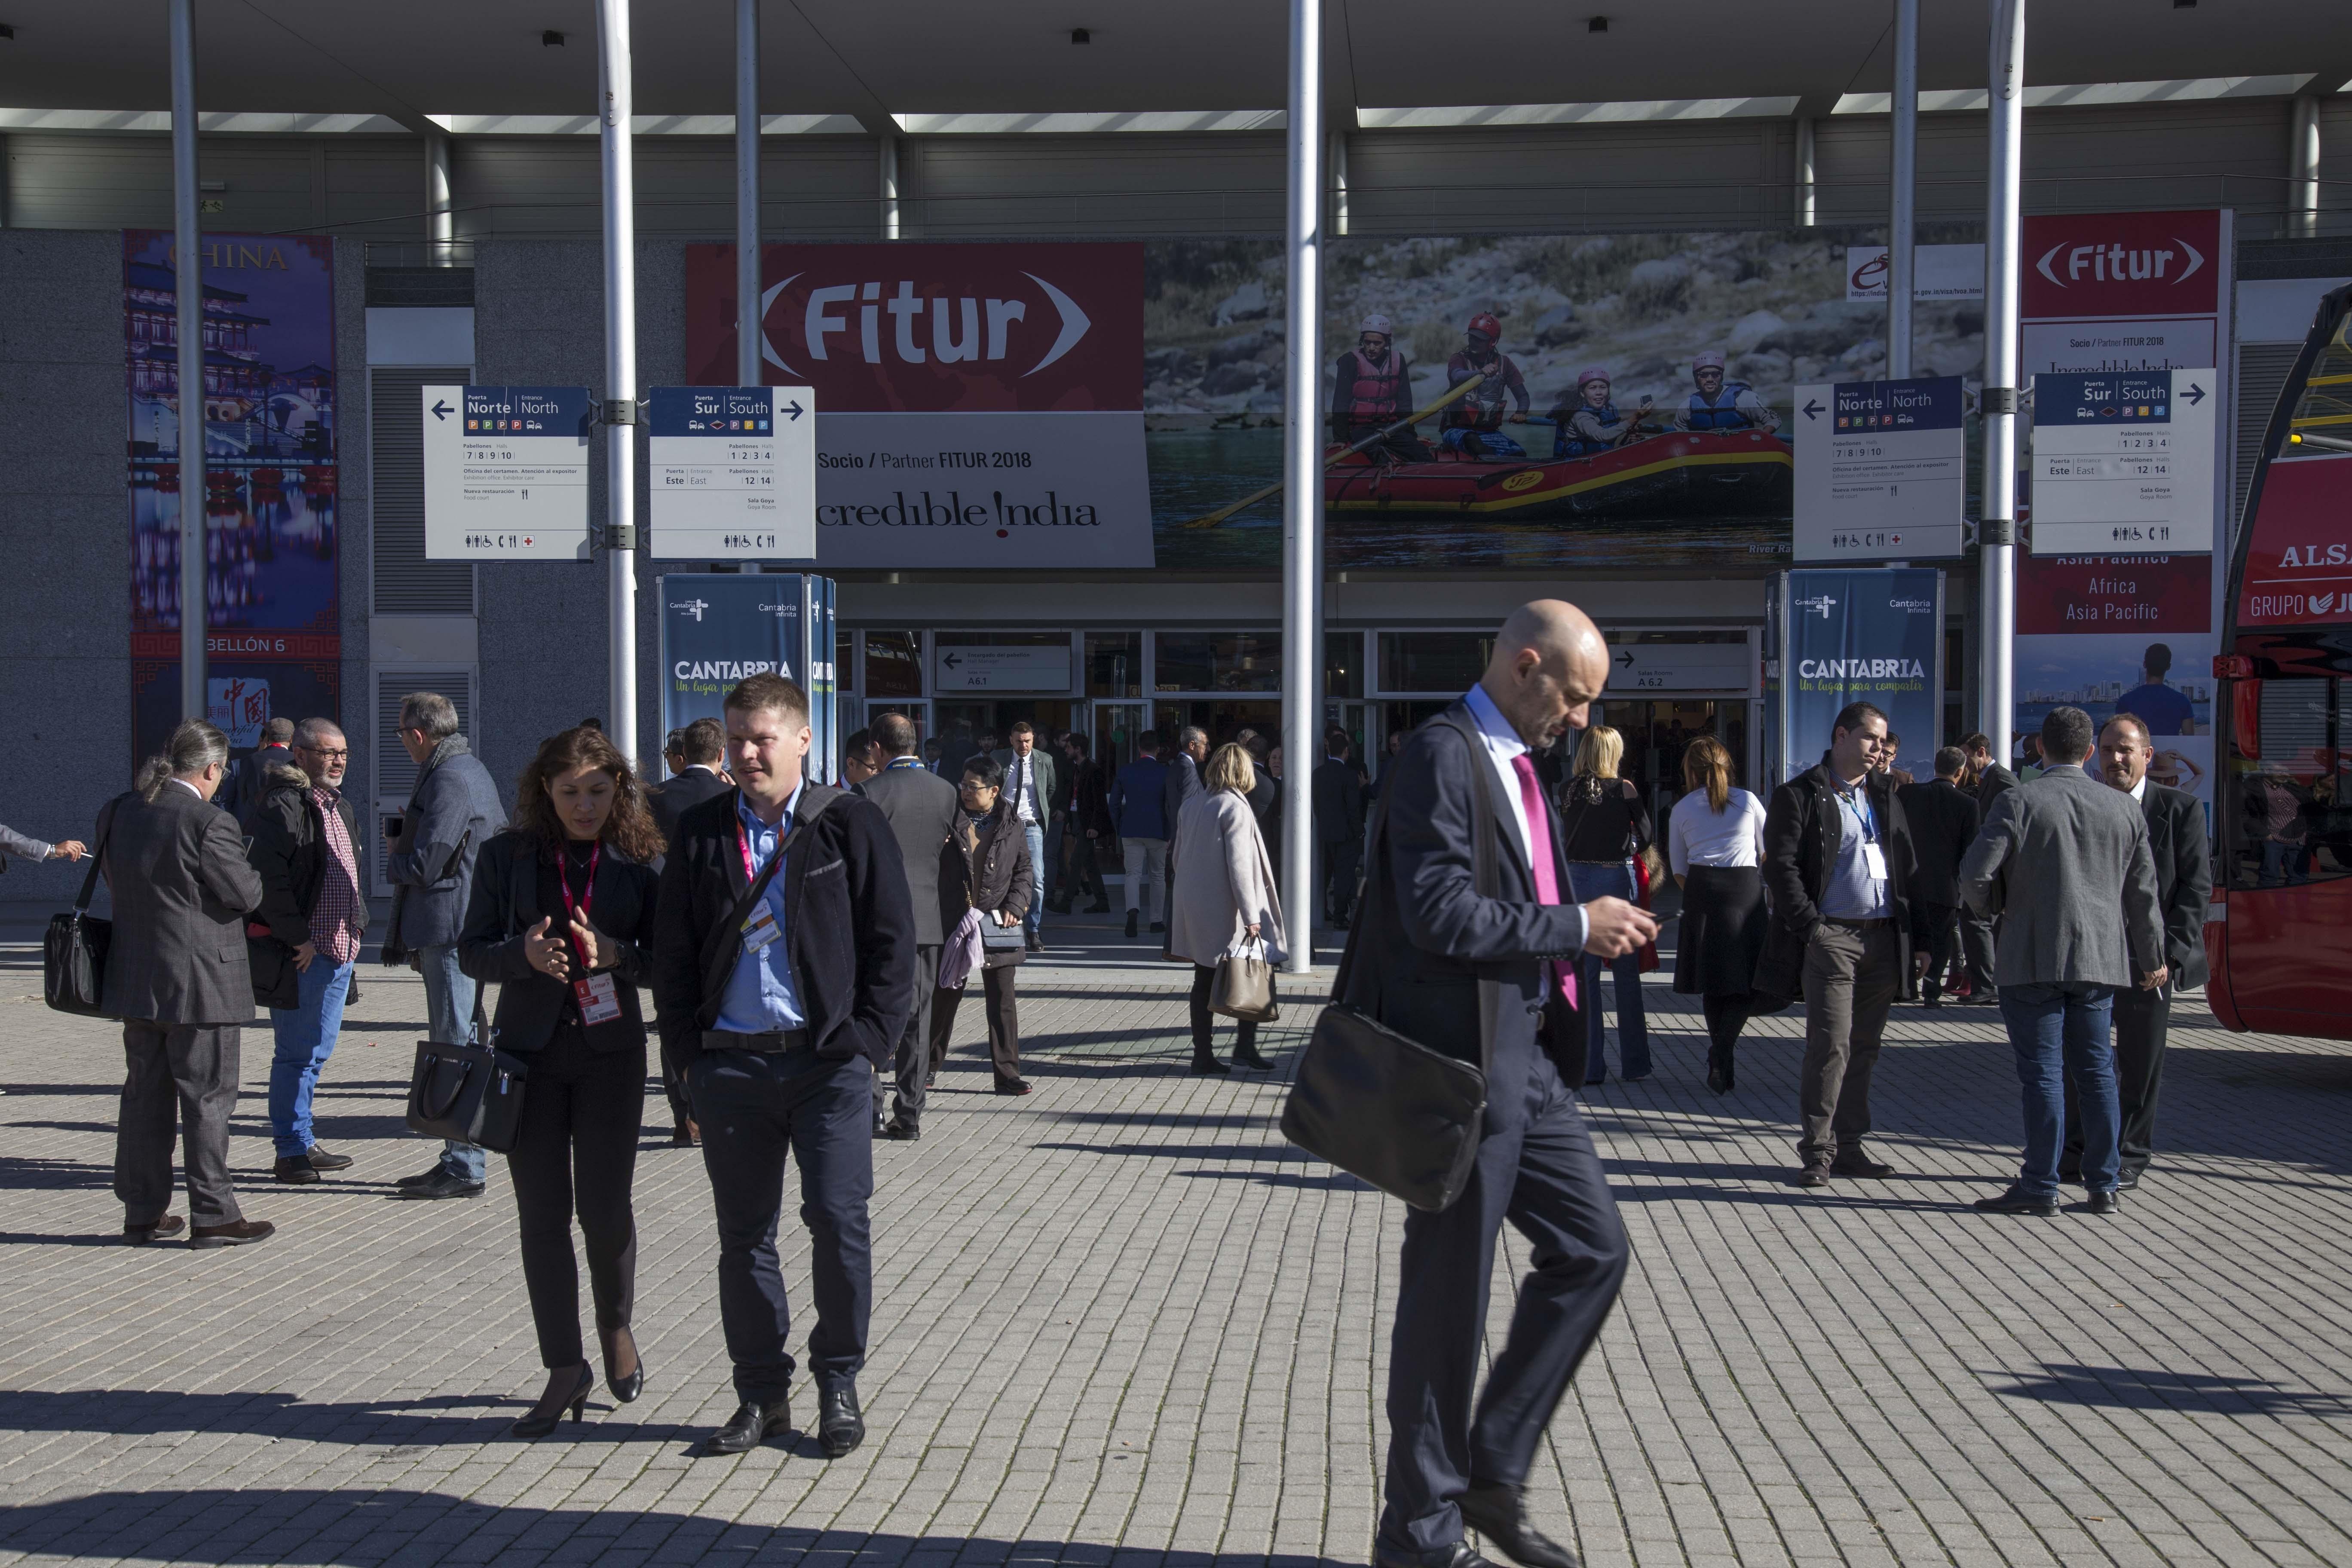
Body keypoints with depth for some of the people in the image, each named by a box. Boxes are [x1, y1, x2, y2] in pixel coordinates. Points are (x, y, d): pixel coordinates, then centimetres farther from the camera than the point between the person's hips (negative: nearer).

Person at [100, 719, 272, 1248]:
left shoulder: (115, 813, 4)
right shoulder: (209, 823, -19)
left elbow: (114, 880, 14)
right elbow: (247, 896, -13)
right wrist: (249, 872, 7)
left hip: (134, 982, 7)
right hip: (199, 984, -7)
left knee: (145, 1095, 15)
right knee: (208, 1098, 2)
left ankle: (142, 1212, 23)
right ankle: (212, 1215, 7)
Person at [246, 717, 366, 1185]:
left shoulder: (342, 808, 17)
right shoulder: (281, 806, -13)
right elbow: (269, 878, -21)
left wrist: (356, 924, 13)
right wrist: (297, 938, -20)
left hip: (339, 949, 9)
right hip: (300, 953, -9)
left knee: (316, 1052, 16)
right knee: (295, 1055, -1)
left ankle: (303, 1143, 26)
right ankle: (292, 1153, 7)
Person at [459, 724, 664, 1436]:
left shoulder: (639, 861, 0)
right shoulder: (506, 856, 2)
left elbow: (666, 957, 1)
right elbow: (471, 952, 2)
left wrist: (616, 953, -19)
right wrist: (525, 953, -18)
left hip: (612, 1050, -1)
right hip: (530, 1050, 1)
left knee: (604, 1207, -3)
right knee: (542, 1216, 4)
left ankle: (617, 1324, 28)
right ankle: (565, 1369, 17)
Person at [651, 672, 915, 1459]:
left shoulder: (851, 824, 1)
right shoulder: (699, 833, 9)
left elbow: (891, 940, 1)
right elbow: (672, 950, 13)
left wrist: (868, 1040, -6)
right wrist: (689, 1051, 5)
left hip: (829, 1059, -3)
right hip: (731, 1064, 3)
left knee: (839, 1219, -5)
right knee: (744, 1234, 8)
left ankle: (839, 1384, 13)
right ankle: (762, 1394, 22)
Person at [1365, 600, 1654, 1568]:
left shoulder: (1514, 764, 15)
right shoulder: (1441, 755, -15)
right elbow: (1441, 915, -24)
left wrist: (1594, 930, 6)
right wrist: (1575, 927, -16)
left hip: (1529, 1059, 10)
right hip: (1462, 1061, -9)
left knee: (1592, 1251, 13)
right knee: (1448, 1294, 1)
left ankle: (1493, 1473, 25)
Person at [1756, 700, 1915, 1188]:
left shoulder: (1886, 796, 18)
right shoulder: (1800, 795, -1)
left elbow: (1907, 867, 18)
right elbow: (1781, 867, -8)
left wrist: (1913, 935, 9)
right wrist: (1811, 926, -15)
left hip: (1884, 939, 6)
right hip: (1831, 937, -6)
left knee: (1864, 1047, 9)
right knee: (1831, 1045, -8)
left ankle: (1849, 1145, 17)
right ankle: (1817, 1151, 0)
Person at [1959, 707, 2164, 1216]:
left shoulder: (2019, 802, -10)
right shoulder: (2125, 808, 5)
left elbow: (1975, 875, -16)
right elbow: (2143, 891, 11)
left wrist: (1995, 907, 7)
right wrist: (2152, 959, 22)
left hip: (2033, 959, -4)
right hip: (2100, 958, 4)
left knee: (2042, 1070, -1)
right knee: (2096, 1069, 12)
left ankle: (2040, 1187, 3)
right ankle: (2104, 1185, 16)